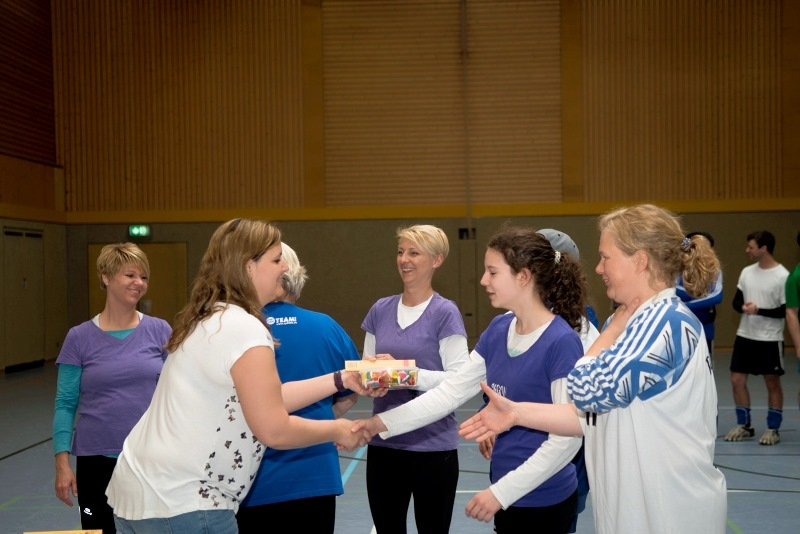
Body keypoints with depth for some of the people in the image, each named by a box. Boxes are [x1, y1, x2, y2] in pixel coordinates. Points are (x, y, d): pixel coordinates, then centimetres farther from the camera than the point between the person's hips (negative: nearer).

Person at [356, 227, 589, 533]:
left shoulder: (561, 342, -20)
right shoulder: (498, 330, 2)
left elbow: (567, 438, -20)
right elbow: (451, 391, 2)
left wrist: (501, 491, -19)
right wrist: (383, 423, -5)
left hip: (543, 501, -7)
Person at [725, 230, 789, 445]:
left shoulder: (782, 276, -12)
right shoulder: (747, 272, 6)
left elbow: (786, 311, -12)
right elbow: (736, 301, 10)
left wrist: (759, 310, -21)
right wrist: (743, 307, -11)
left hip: (770, 339, -6)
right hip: (745, 336, 6)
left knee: (772, 382, 5)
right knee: (737, 379, 6)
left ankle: (773, 429, 18)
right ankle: (744, 426, 20)